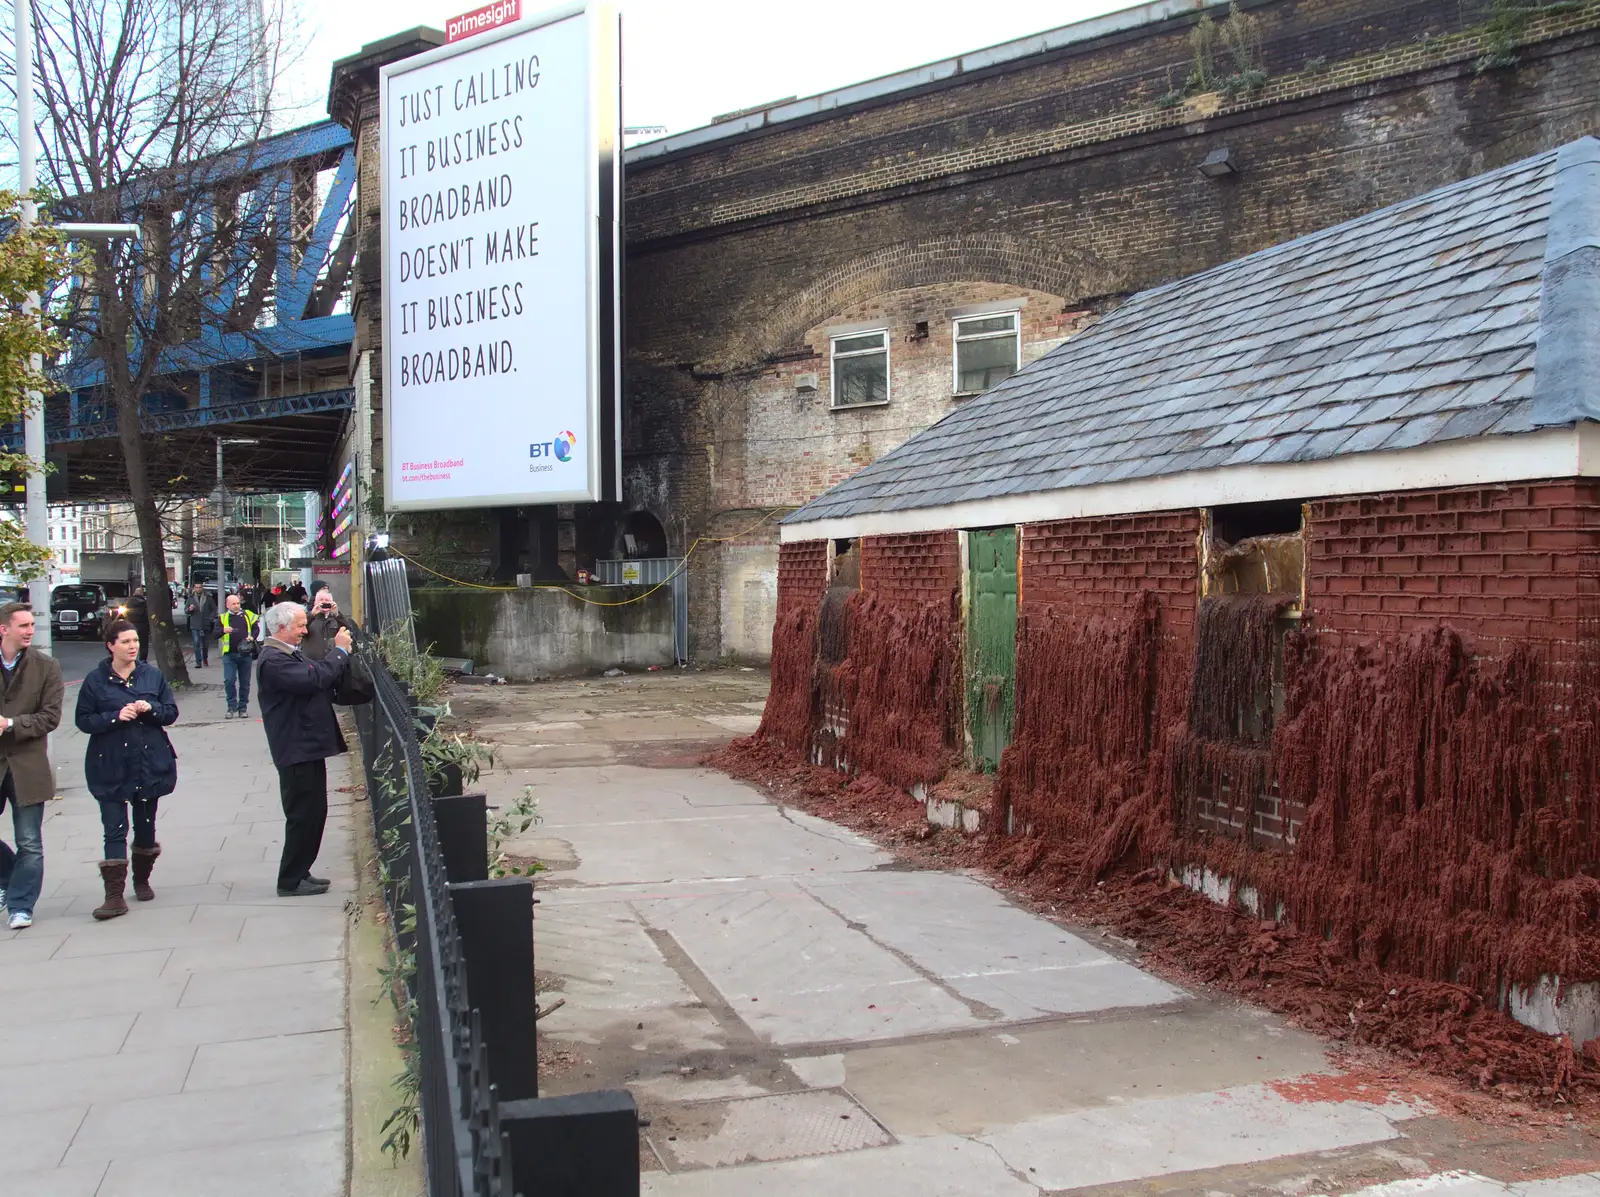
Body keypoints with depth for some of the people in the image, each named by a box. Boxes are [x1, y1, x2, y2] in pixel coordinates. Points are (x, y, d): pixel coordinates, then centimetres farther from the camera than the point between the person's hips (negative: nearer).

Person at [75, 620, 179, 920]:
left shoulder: (152, 675, 5)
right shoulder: (95, 680, -2)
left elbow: (171, 712, 6)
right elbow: (83, 720, -4)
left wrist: (150, 709, -14)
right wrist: (116, 716, -19)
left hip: (150, 765, 3)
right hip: (111, 768, -3)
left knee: (146, 825, 13)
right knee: (115, 830, -7)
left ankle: (142, 880, 32)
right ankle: (114, 895, -7)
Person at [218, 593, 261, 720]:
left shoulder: (248, 615, 9)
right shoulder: (223, 618, 7)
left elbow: (256, 628, 14)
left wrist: (252, 637, -7)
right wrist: (223, 630, -19)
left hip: (245, 654, 1)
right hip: (229, 654, -1)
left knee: (245, 683, 6)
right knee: (229, 681, -11)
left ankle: (243, 708, 14)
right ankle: (232, 707, -1)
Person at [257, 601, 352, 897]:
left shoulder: (290, 654, 17)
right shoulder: (273, 660, -18)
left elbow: (320, 677, 17)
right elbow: (314, 679, -29)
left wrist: (340, 653, 1)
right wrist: (339, 651, -19)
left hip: (308, 748, 11)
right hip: (297, 750, -11)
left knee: (313, 813, 16)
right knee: (303, 815, -4)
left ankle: (299, 873, 25)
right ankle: (291, 881, 6)